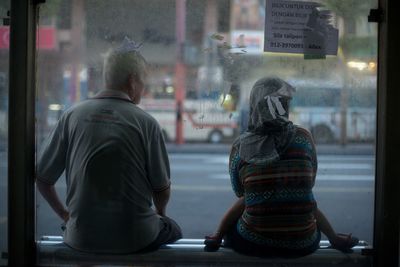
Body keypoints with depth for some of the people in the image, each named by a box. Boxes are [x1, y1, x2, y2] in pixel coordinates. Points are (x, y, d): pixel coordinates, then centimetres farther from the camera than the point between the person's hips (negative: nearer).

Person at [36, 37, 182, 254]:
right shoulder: (146, 123, -8)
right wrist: (160, 213, 20)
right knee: (172, 230, 29)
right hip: (135, 239, -3)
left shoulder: (72, 116, -2)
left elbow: (41, 178, 2)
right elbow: (162, 189, -2)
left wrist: (64, 214, 19)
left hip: (81, 238, 3)